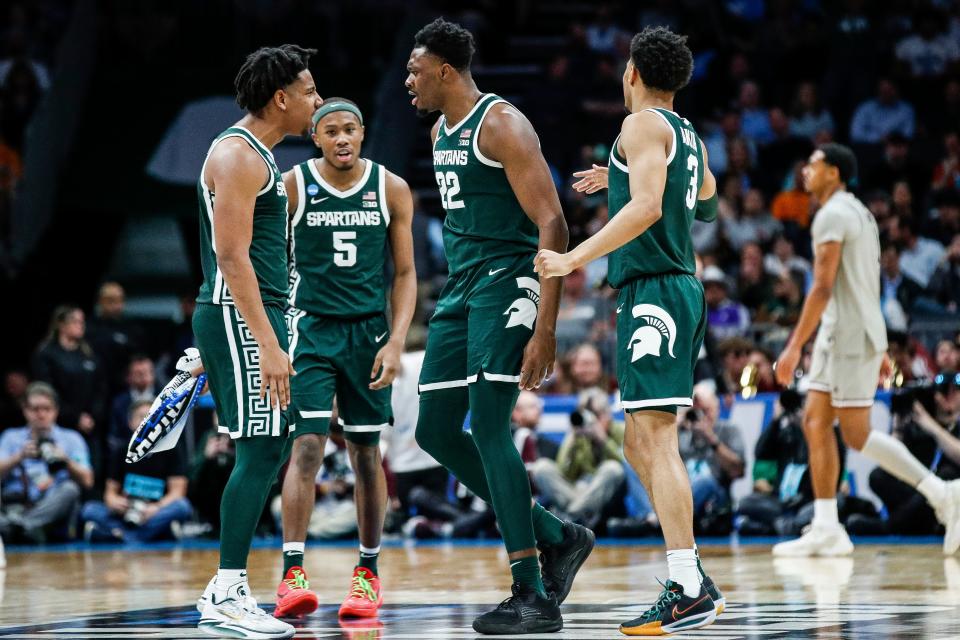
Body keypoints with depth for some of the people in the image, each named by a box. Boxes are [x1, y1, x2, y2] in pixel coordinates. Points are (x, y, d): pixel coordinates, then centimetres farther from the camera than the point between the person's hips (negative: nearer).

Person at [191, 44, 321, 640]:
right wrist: (268, 343, -26)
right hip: (241, 320, -10)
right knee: (261, 451, -12)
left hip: (256, 318, 10)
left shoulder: (258, 155, 18)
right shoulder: (237, 155, -13)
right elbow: (231, 255, -21)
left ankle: (225, 592, 13)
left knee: (270, 450, 10)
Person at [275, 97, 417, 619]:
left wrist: (396, 341, -7)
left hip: (368, 331, 2)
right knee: (307, 445, -14)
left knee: (366, 453, 8)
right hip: (309, 327, -2)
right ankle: (291, 575, -15)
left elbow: (404, 273, 4)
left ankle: (368, 572, 19)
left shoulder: (391, 190, 0)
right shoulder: (290, 187, -4)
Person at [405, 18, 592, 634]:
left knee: (488, 425, -17)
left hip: (507, 281, -10)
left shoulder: (501, 124, -14)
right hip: (461, 287, 10)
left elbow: (552, 226, -19)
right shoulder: (442, 132, 15)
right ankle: (558, 538, 16)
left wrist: (546, 328, -26)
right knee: (436, 431, 7)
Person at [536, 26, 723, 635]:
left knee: (655, 439, -15)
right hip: (680, 286, 9)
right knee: (642, 444, 13)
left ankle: (689, 591, -22)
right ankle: (692, 583, 12)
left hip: (654, 289, -9)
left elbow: (646, 208, -22)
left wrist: (574, 258, -22)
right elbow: (708, 204, 38)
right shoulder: (689, 135, 19)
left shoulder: (643, 125, -7)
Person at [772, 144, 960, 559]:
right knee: (815, 424, 7)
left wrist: (794, 346, -21)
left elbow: (823, 287, -20)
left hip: (849, 335, -10)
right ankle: (826, 530, 4)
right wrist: (878, 350, 24)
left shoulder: (833, 214, -12)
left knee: (857, 435, -9)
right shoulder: (858, 213, 20)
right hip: (841, 337, 10)